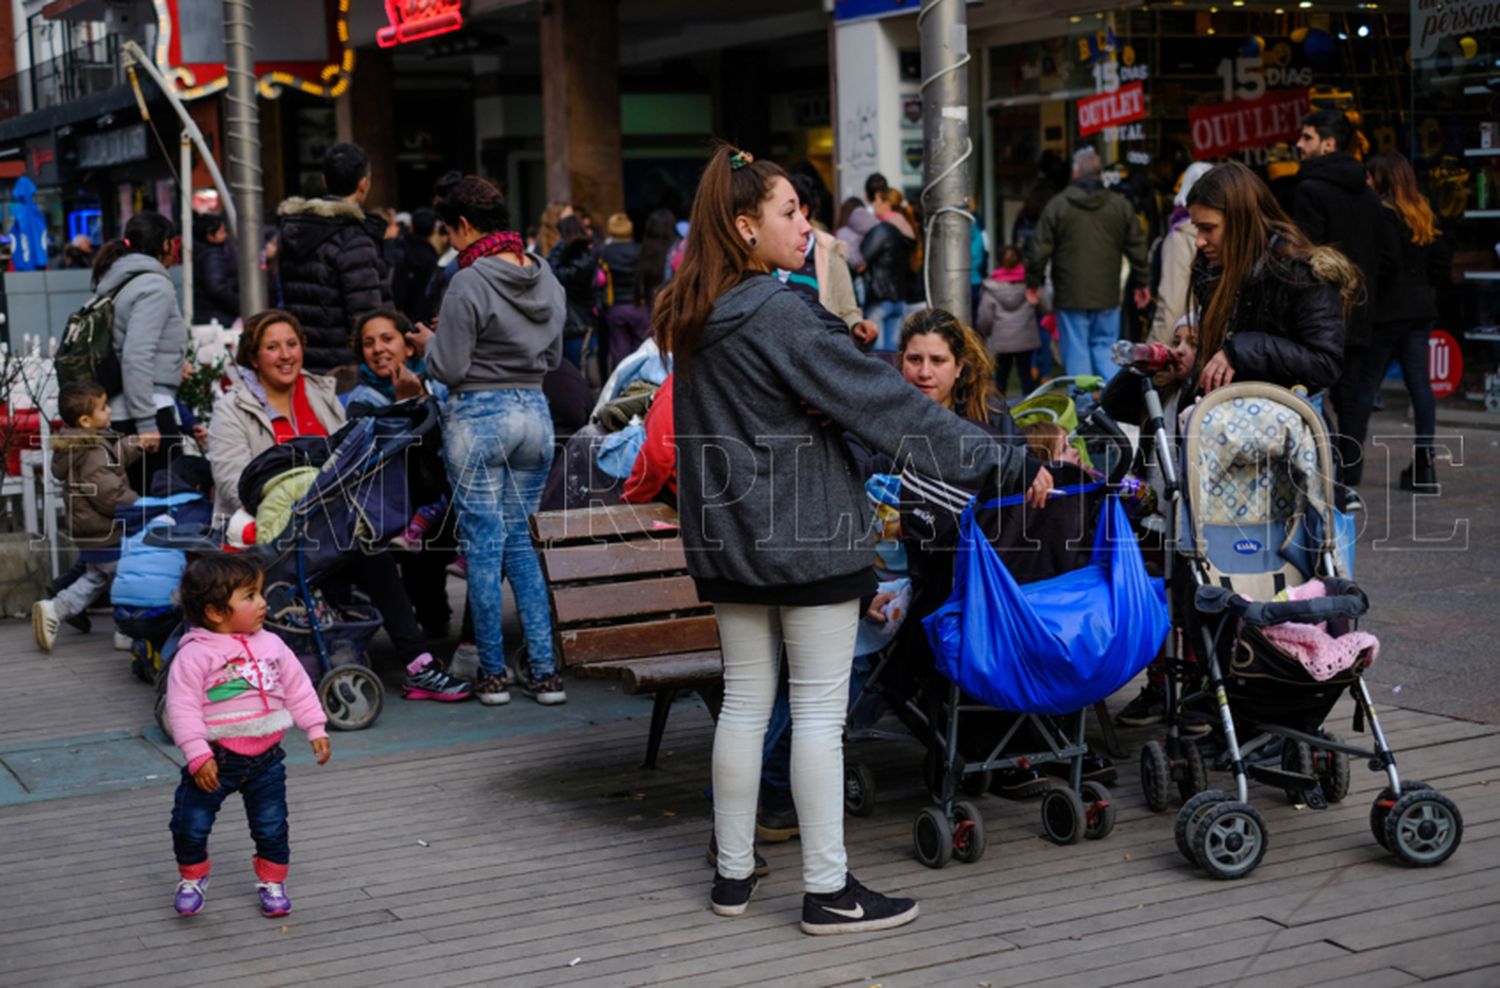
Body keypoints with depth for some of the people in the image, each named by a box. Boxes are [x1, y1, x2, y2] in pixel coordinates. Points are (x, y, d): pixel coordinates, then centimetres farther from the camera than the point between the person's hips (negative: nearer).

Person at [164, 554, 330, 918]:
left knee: (272, 826, 9)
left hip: (265, 757, 4)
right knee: (191, 824, 2)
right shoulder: (195, 654, -14)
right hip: (215, 758, -3)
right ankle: (192, 878, 28)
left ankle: (272, 881, 30)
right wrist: (198, 756, -21)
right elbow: (182, 707, -16)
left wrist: (316, 729, 7)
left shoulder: (272, 645, 2)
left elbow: (298, 689, 11)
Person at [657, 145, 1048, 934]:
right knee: (819, 711, -1)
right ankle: (827, 890, 4)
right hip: (806, 539, -8)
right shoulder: (779, 316, -18)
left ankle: (733, 873, 21)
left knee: (745, 700, 14)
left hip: (728, 538, 8)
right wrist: (1007, 467, -15)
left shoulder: (690, 323, 7)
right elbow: (887, 403, -18)